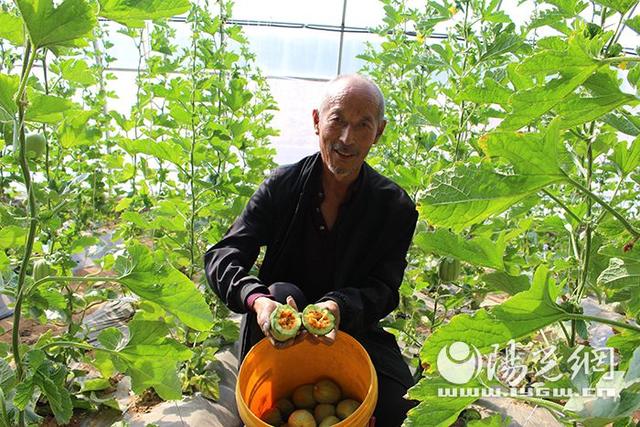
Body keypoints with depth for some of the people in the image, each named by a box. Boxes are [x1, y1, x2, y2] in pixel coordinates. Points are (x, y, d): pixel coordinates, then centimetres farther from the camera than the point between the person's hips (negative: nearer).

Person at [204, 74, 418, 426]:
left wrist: (338, 307, -36)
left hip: (354, 328, 1)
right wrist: (257, 299, -37)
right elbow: (222, 255, -14)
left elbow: (383, 290, -12)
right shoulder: (281, 186, -9)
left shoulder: (396, 207, -9)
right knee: (281, 291, -32)